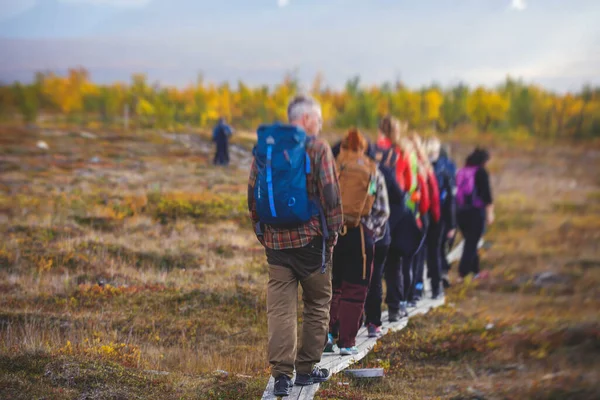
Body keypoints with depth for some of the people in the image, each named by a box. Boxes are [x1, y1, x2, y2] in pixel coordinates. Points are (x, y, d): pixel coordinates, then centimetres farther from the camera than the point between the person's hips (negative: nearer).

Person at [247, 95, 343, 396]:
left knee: (280, 308, 2)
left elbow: (253, 196, 12)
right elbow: (331, 195, -10)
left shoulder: (264, 148, 9)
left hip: (275, 241, 4)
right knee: (317, 303, 11)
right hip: (310, 239, -4)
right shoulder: (317, 148, -6)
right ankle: (306, 368, 15)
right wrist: (332, 234, 2)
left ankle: (281, 374, -5)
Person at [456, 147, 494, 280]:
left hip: (461, 212, 6)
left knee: (470, 242, 19)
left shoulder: (461, 172, 9)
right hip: (477, 212, -6)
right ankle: (463, 274, -9)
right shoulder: (481, 172, -6)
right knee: (472, 244, -2)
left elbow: (457, 191, 12)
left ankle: (475, 271, 27)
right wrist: (490, 212, -8)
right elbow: (487, 194, -11)